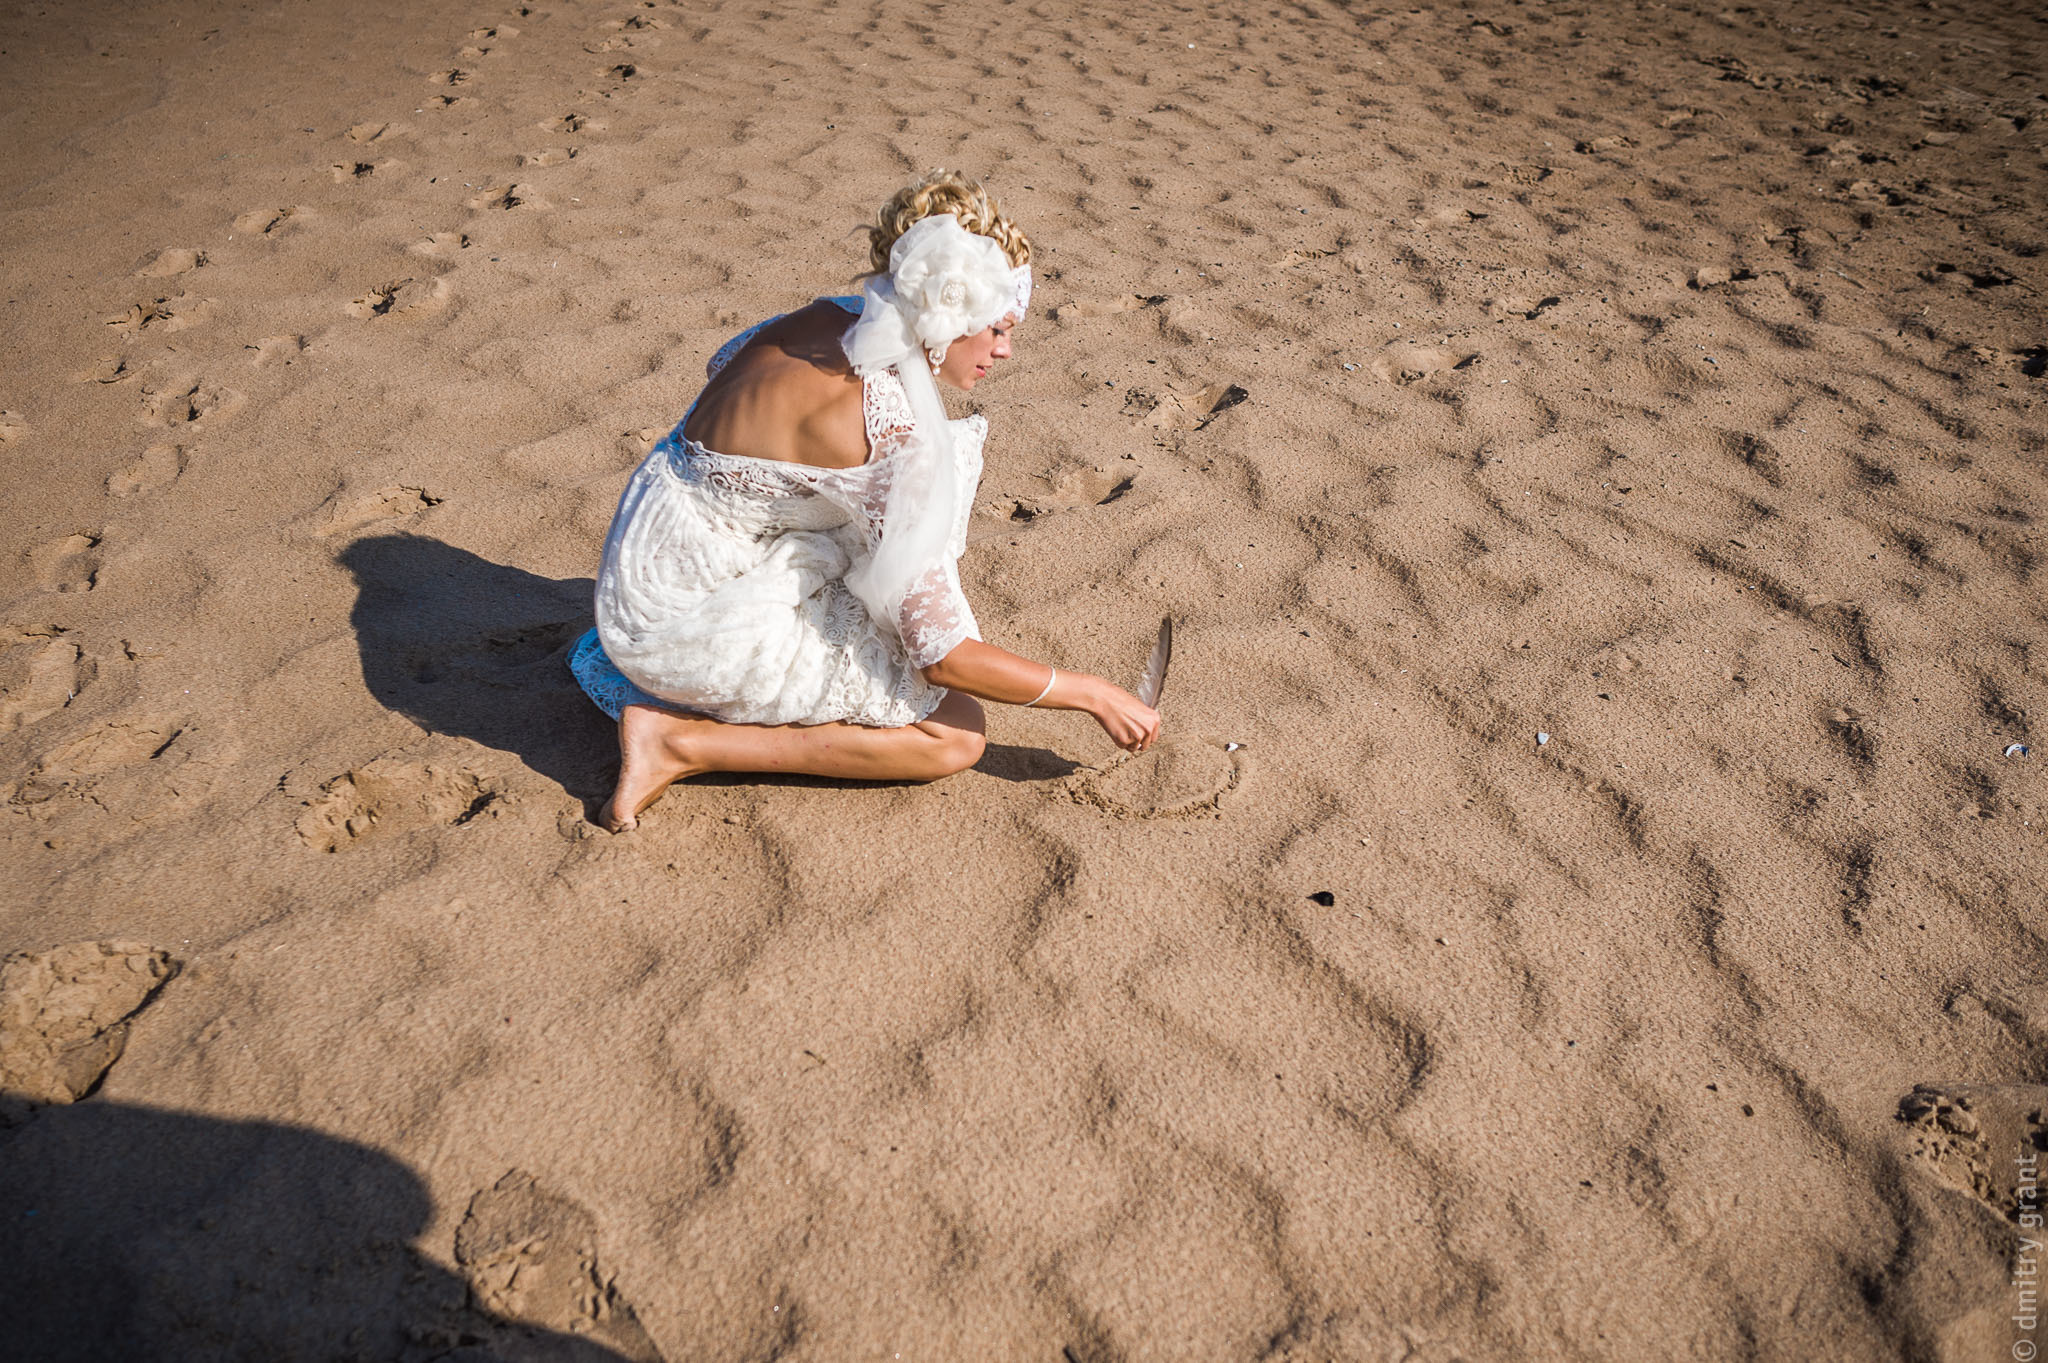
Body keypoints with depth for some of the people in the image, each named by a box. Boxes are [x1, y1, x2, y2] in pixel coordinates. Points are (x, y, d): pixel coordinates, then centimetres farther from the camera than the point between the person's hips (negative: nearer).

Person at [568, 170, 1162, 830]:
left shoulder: (824, 319, -3)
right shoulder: (891, 434, -27)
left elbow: (721, 366, 22)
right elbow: (943, 655, -23)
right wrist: (1093, 694, -11)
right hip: (689, 620, -9)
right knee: (956, 735, -6)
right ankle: (681, 742, -7)